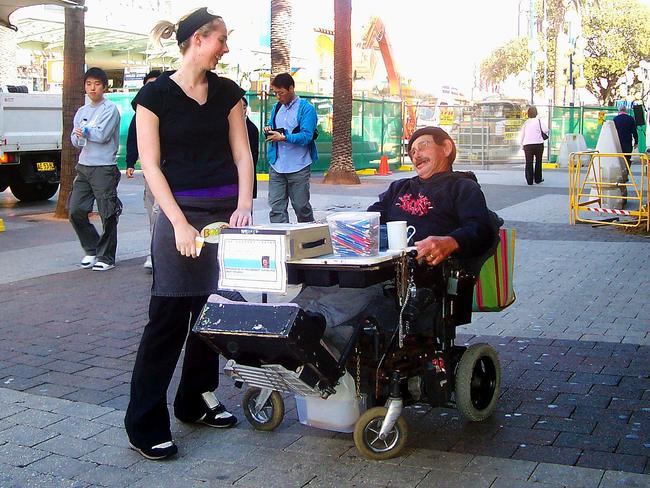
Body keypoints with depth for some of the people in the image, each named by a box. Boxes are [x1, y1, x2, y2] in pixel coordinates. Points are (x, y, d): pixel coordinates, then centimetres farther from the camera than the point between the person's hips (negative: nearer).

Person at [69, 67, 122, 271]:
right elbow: (75, 140, 11)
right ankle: (92, 249, 20)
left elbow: (102, 135, -16)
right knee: (76, 211, 4)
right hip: (84, 167, 7)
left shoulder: (110, 109, -6)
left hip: (104, 168, -7)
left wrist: (83, 132, -2)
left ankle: (106, 257, 9)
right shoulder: (81, 112, 16)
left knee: (107, 215, -2)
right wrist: (80, 136, -11)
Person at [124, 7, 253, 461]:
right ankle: (145, 424, 3)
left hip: (226, 212, 5)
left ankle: (198, 400, 26)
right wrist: (181, 223, -16)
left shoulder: (227, 91, 9)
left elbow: (242, 153, 7)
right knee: (169, 317, -5)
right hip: (181, 211, -5)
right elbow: (151, 165, -8)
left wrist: (244, 205, -8)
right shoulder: (156, 94, -4)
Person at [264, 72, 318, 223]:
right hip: (276, 166, 5)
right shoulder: (276, 108, 14)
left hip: (298, 167, -5)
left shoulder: (306, 108, -6)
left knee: (301, 206, 5)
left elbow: (307, 136, -15)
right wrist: (268, 129, 1)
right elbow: (271, 125, 25)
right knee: (276, 206, -2)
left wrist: (283, 137, -24)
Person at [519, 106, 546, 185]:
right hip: (538, 143, -2)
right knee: (538, 161, 13)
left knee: (529, 162, 4)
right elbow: (545, 130, -10)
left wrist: (522, 144, 19)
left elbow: (522, 135, 10)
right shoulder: (538, 121, 0)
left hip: (527, 144, 2)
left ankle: (529, 180, 1)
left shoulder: (525, 123, 8)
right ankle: (538, 179, 18)